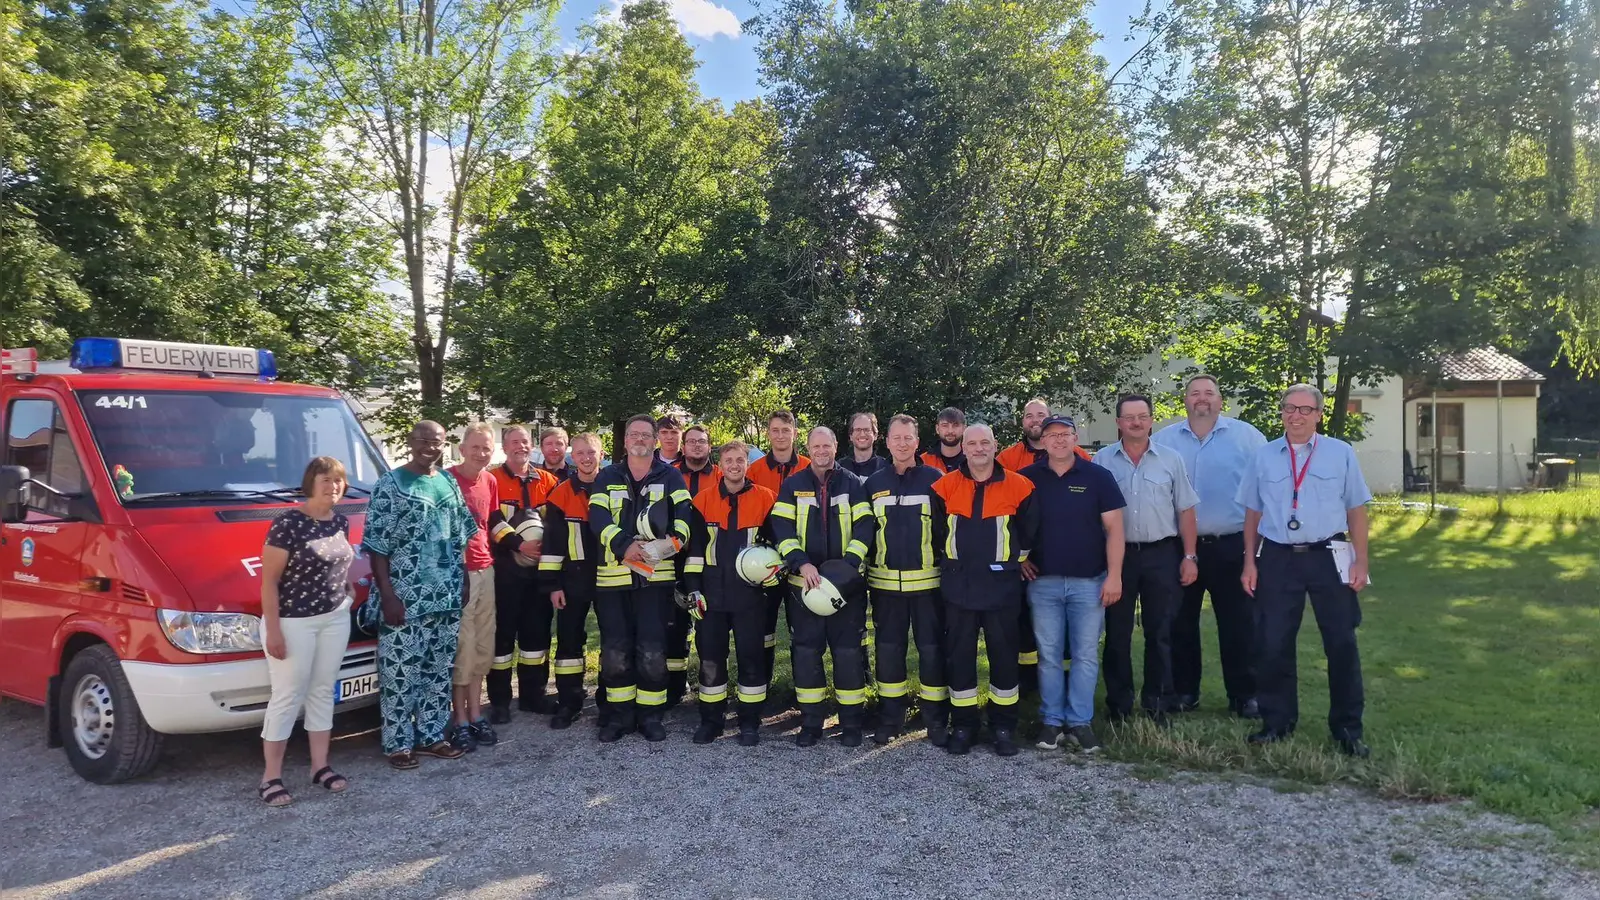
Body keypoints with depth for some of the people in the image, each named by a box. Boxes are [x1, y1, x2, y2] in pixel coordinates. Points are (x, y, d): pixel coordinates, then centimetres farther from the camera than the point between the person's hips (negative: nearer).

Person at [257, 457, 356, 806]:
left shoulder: (340, 523, 5)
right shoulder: (288, 523, -15)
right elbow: (268, 580, -15)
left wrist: (349, 592, 8)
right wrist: (273, 630, -17)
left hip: (335, 619, 7)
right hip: (293, 622, -6)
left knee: (323, 691, 13)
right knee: (287, 697, -1)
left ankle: (320, 766, 23)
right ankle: (271, 777, 9)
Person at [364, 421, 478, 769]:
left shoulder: (449, 483, 11)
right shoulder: (390, 484, -6)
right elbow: (377, 545, -9)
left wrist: (462, 583, 11)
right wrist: (387, 595, -15)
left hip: (448, 598, 6)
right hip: (405, 599, -6)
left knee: (439, 670, 12)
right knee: (400, 672, -1)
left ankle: (431, 735, 24)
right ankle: (398, 743, 10)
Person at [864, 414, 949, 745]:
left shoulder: (934, 479, -1)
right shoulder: (874, 484, 8)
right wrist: (864, 573, 10)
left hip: (928, 581, -2)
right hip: (885, 582, 3)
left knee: (932, 649, 3)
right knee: (888, 650, 8)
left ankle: (936, 720, 14)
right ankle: (889, 718, 20)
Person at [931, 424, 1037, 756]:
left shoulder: (1018, 486, -2)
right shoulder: (946, 485, 0)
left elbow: (1030, 529, 10)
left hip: (1001, 585, -1)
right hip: (959, 585, 1)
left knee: (1004, 655, 5)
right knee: (959, 655, 6)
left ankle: (1004, 726, 17)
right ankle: (963, 724, 17)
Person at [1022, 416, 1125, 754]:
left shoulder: (1098, 477, -1)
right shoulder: (1027, 479, 2)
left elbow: (1113, 528, -2)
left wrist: (1114, 575, -8)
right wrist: (1019, 558, 1)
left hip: (1089, 582, -1)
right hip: (1043, 582, 1)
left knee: (1086, 655, 4)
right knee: (1049, 655, 6)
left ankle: (1080, 722, 13)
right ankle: (1051, 721, 15)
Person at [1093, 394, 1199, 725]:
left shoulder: (1171, 459, 4)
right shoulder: (1102, 460, 2)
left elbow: (1185, 511, 6)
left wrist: (1189, 557, 0)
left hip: (1162, 555, 0)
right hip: (1117, 555, 0)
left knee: (1160, 633, 6)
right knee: (1117, 633, 6)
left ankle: (1157, 704, 17)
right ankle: (1118, 705, 17)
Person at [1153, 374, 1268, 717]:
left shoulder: (1246, 436, 1)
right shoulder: (1164, 440, 6)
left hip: (1232, 546, -2)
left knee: (1239, 624, 3)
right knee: (1181, 623, 9)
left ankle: (1244, 697, 15)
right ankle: (1184, 692, 22)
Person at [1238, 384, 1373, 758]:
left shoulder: (1340, 453, 3)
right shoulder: (1264, 457, 7)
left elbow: (1356, 511, 3)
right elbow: (1253, 514, 9)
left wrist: (1361, 561, -2)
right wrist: (1250, 563, 5)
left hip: (1329, 558, -1)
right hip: (1277, 560, 1)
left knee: (1341, 644, 4)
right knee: (1272, 645, 5)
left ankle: (1347, 728, 17)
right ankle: (1277, 722, 20)